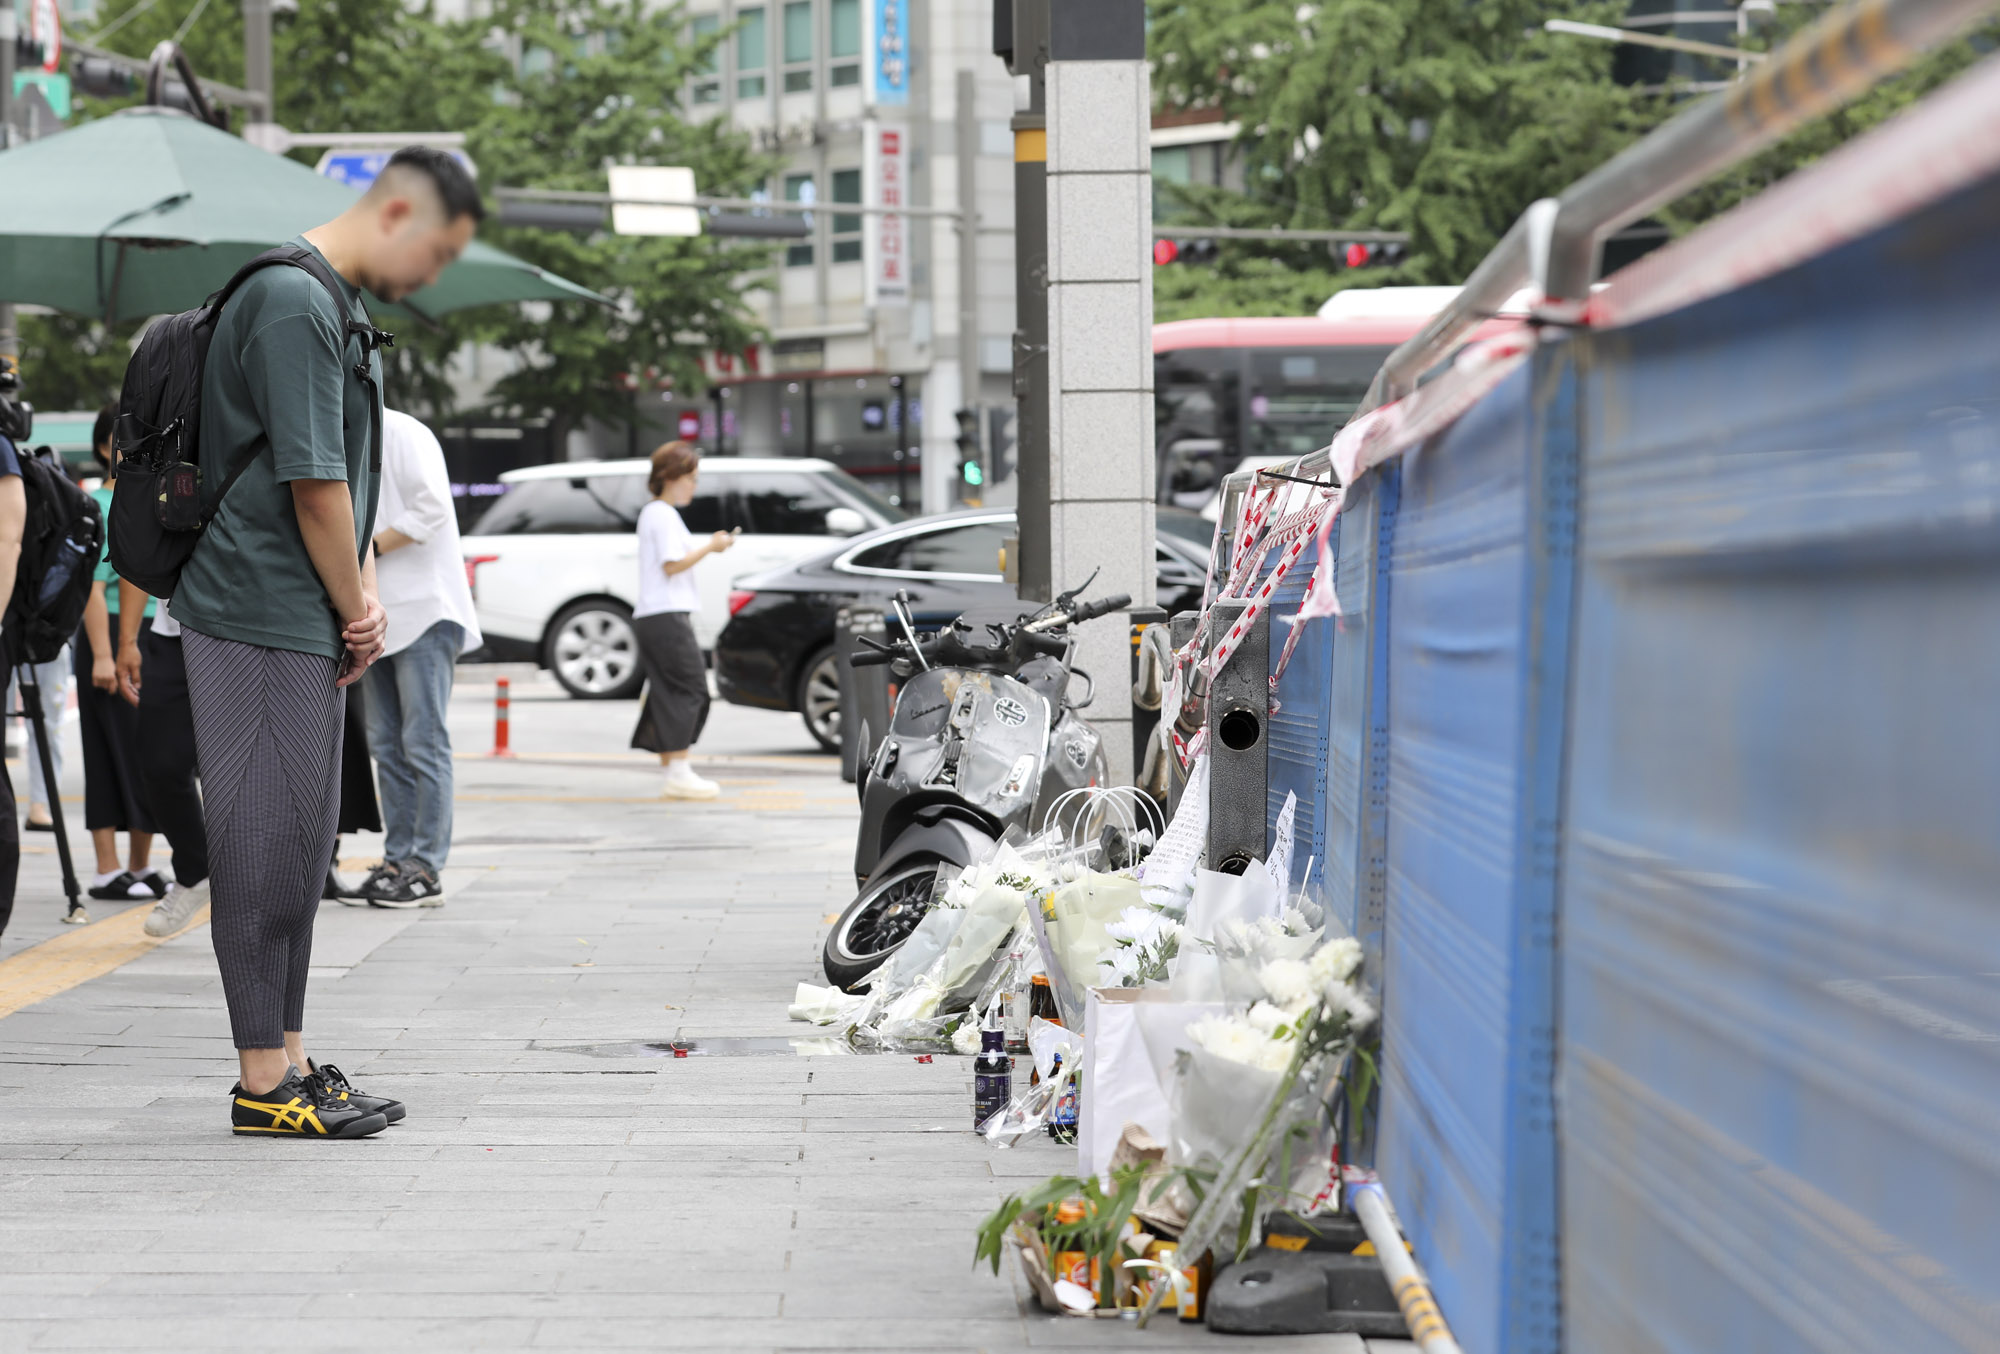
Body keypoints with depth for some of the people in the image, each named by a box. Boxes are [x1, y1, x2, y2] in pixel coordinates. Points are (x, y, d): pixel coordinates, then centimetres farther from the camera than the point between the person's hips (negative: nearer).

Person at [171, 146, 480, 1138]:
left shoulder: (338, 307, 18)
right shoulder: (292, 302, -16)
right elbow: (312, 483, -18)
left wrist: (365, 594, 7)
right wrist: (355, 613, -8)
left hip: (305, 627, 10)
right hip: (259, 618, -10)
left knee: (301, 845, 13)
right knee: (268, 842, -6)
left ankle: (288, 1059, 19)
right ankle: (264, 1083, -1)